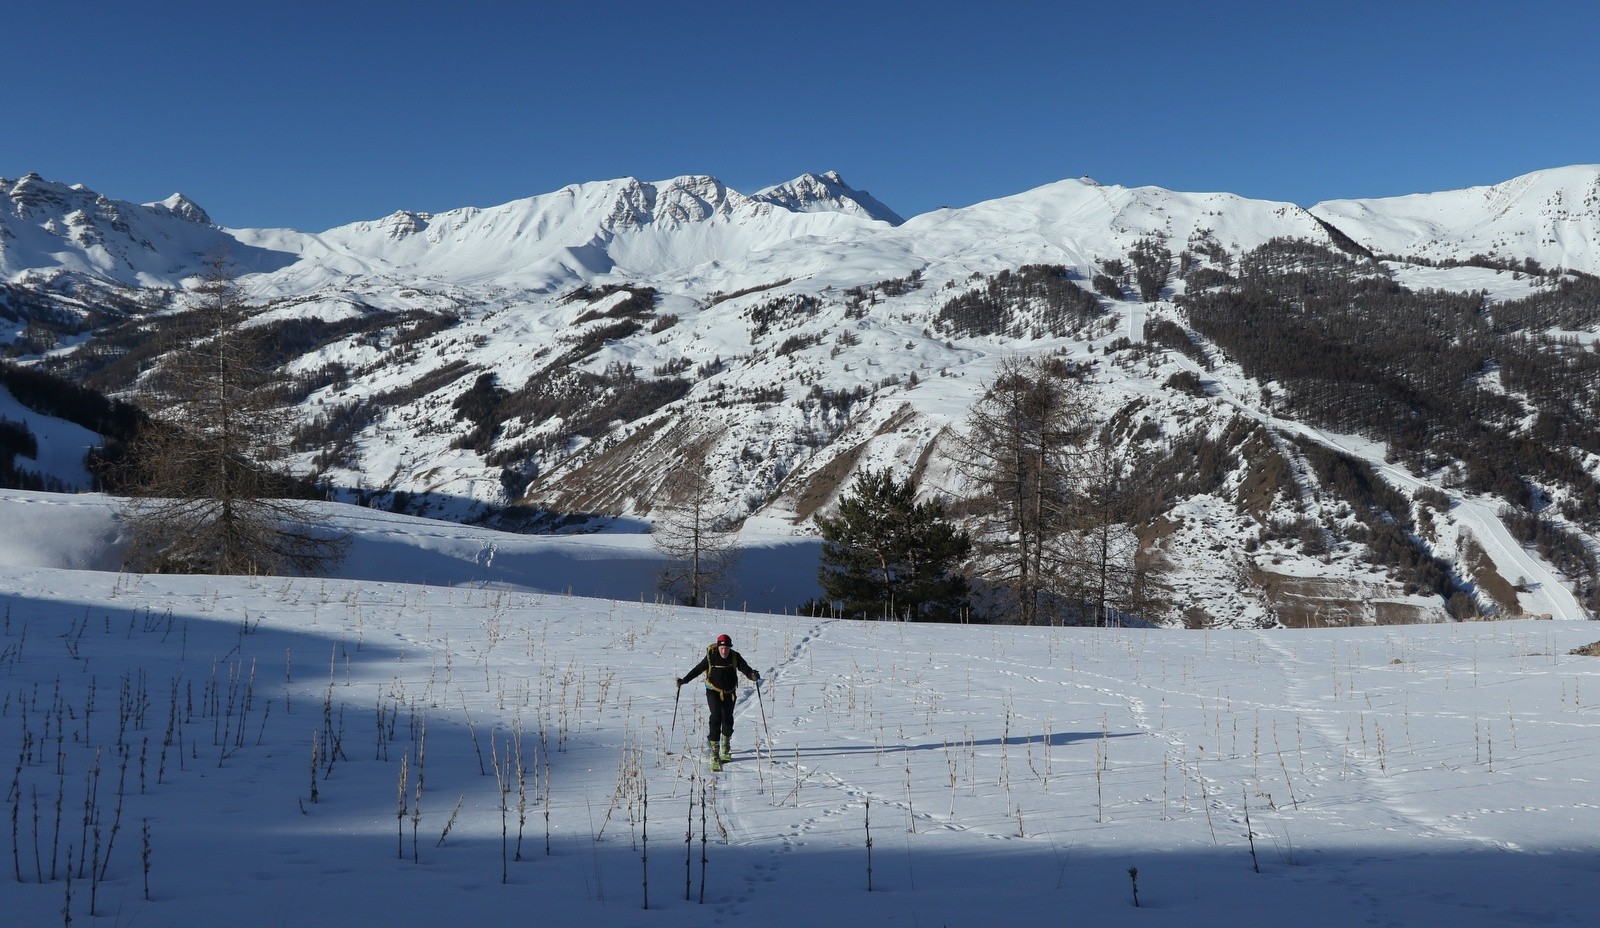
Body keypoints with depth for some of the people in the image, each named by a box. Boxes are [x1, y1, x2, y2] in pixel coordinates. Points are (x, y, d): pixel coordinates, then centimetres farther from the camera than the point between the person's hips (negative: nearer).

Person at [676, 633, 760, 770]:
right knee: (716, 717, -18)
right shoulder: (711, 657, -14)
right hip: (713, 691, -3)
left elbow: (745, 668, -17)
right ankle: (714, 751, -18)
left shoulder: (735, 657, -9)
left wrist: (753, 675, -39)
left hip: (729, 693, 3)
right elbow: (698, 669, -5)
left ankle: (725, 749, 32)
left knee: (728, 719, 9)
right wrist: (684, 680, -11)